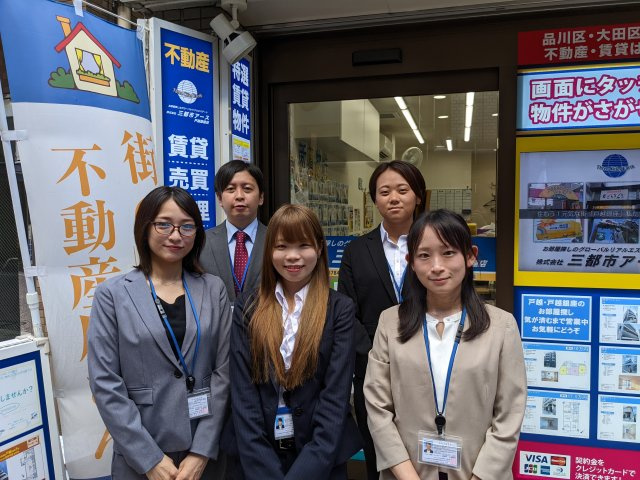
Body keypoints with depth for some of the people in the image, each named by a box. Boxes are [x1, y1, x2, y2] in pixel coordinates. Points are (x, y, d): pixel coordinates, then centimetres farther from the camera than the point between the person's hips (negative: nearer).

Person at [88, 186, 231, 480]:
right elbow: (105, 382, -8)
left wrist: (202, 451, -8)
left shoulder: (213, 289, 0)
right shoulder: (112, 294, -6)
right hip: (140, 456, -1)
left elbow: (223, 371, -2)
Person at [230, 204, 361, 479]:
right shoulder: (247, 309, -2)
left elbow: (336, 396, -11)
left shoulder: (340, 309, -6)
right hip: (261, 456, 1)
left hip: (322, 456, -1)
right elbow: (242, 393, -6)